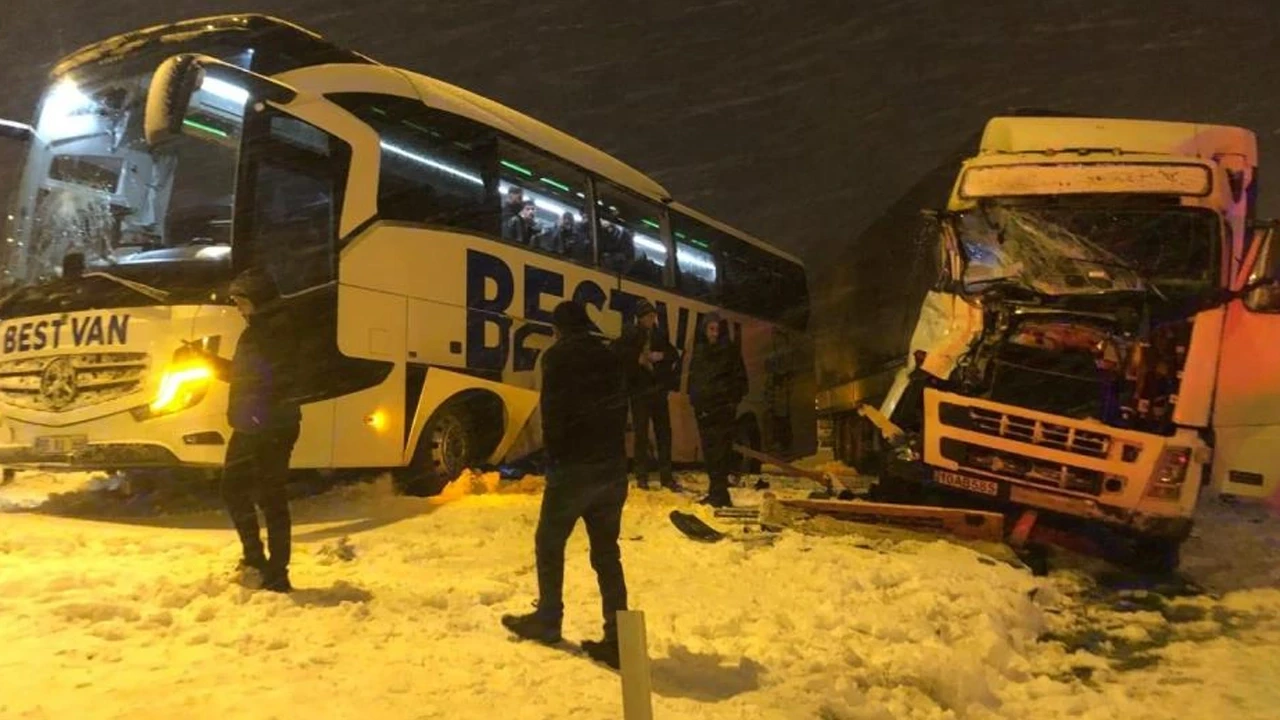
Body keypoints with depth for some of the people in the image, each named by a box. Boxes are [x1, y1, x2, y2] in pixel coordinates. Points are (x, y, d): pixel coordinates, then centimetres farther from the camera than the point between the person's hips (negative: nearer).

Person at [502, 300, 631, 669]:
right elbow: (620, 410, 11)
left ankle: (547, 621, 25)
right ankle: (617, 639, 6)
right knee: (607, 553, 9)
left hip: (574, 465, -5)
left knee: (550, 544, 14)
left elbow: (551, 414, -10)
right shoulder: (609, 358, 13)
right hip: (612, 466, 6)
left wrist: (554, 456, 2)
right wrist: (609, 451, 12)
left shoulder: (557, 357, -5)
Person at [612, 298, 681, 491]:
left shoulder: (660, 335, 9)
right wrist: (637, 358, -18)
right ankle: (642, 476, 8)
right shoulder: (630, 334, -2)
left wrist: (663, 356, -5)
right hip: (640, 390, -4)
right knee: (641, 434, 0)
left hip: (659, 390, 4)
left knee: (664, 432, 5)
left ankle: (666, 475, 12)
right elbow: (617, 351, -12)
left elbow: (674, 356, 14)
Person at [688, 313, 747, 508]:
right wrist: (694, 400, 7)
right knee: (709, 450, 8)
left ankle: (719, 493, -11)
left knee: (720, 450, -11)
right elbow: (693, 378, 18)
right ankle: (717, 491, 17)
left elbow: (739, 378, 1)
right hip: (703, 407, 5)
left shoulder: (731, 350, 2)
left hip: (723, 406, -5)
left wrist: (734, 400, -9)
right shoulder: (699, 351, 13)